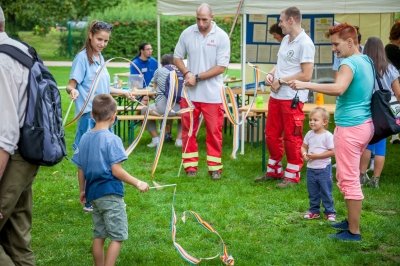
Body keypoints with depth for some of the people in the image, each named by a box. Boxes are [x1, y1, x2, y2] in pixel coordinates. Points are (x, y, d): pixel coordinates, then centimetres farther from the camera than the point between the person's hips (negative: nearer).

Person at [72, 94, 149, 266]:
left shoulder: (85, 138, 6)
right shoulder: (112, 139, -14)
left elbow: (81, 169, 11)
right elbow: (116, 170, -16)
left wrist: (82, 190, 23)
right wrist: (137, 183, -10)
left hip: (93, 194, 7)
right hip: (111, 194, -7)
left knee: (99, 235, 16)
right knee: (117, 236, 0)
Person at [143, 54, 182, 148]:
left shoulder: (159, 71, 9)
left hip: (162, 108, -2)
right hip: (178, 109, 2)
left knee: (144, 110, 27)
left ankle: (155, 139, 17)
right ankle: (179, 139, 24)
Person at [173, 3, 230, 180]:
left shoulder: (221, 37, -8)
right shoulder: (187, 34, 0)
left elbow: (221, 67, -11)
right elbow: (177, 57, 9)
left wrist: (197, 77, -14)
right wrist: (187, 73, -11)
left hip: (212, 94, -3)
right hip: (190, 92, 3)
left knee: (214, 131, 4)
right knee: (188, 129, 8)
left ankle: (215, 167, 14)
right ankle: (190, 165, 18)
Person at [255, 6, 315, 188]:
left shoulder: (305, 43, -15)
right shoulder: (286, 40, 12)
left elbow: (306, 75, -19)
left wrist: (281, 81, -14)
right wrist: (271, 74, 3)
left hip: (292, 98, -9)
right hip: (276, 96, 9)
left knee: (292, 138, 2)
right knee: (271, 135, 15)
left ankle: (292, 176, 13)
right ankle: (274, 171, 29)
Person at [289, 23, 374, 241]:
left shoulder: (349, 63, -17)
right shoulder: (365, 61, 13)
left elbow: (338, 89, -35)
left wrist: (306, 85, -34)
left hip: (350, 127, -10)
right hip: (365, 124, 10)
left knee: (349, 180, -4)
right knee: (347, 176, 21)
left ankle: (353, 232, 0)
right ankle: (351, 221, 30)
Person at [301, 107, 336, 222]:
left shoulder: (328, 136, -14)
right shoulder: (309, 134, 3)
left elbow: (332, 152, -18)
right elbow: (304, 146, 12)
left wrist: (317, 156, -20)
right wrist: (304, 154, -10)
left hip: (323, 169, -6)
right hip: (311, 168, 6)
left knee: (326, 192, 2)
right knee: (312, 192, 14)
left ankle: (330, 212, 13)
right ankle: (314, 210, 26)